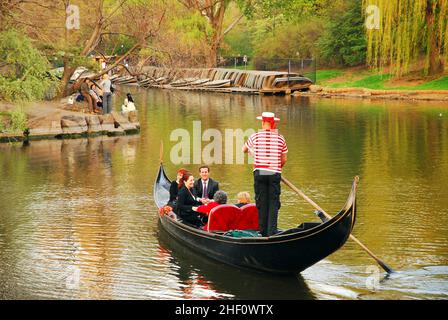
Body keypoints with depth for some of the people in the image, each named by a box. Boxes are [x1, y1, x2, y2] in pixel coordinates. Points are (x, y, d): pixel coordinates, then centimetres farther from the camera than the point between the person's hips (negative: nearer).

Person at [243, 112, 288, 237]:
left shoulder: (255, 136, -1)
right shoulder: (280, 138, 2)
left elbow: (244, 150, 18)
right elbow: (284, 160, 8)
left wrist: (251, 151, 41)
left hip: (259, 173, 0)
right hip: (275, 174, 0)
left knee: (261, 203, 7)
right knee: (273, 203, 3)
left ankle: (263, 232, 10)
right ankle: (272, 232, -6)